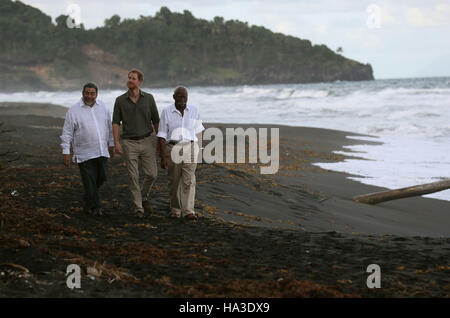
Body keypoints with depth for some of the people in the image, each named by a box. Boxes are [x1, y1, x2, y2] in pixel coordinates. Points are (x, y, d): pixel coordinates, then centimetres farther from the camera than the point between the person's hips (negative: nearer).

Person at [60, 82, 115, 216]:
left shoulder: (102, 107, 8)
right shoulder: (74, 110, -5)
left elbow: (109, 127, 19)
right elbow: (67, 133, -3)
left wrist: (111, 144, 20)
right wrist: (66, 152, -7)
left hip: (102, 152, 5)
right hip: (84, 154, -4)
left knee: (101, 178, 9)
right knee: (89, 181, -4)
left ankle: (88, 200, 31)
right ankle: (94, 207, 7)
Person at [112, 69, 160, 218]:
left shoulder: (148, 98, 0)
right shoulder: (120, 100, -1)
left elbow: (156, 121, 7)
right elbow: (116, 122, 1)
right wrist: (116, 143, -8)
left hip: (147, 141, 1)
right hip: (129, 143, -1)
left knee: (151, 174, -1)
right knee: (133, 177, -2)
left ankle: (143, 197, 27)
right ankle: (138, 208, 6)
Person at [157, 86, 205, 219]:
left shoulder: (194, 110, 2)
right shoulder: (167, 112, -5)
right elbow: (162, 136, -5)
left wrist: (197, 150, 16)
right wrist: (163, 157, -10)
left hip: (189, 148, 0)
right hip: (172, 148, 0)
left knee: (189, 180, -10)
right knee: (174, 181, 7)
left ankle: (188, 211, -13)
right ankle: (175, 209, 22)